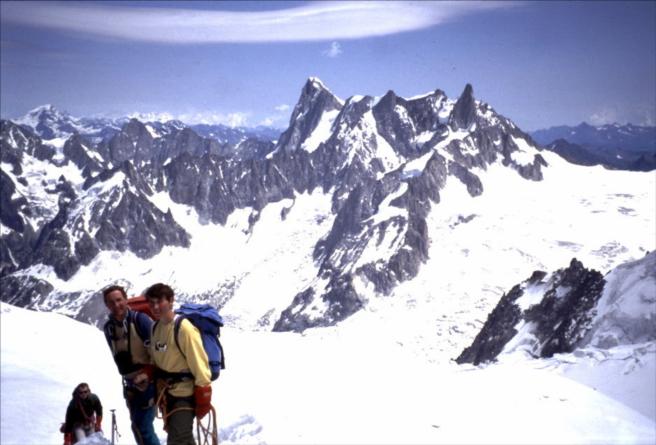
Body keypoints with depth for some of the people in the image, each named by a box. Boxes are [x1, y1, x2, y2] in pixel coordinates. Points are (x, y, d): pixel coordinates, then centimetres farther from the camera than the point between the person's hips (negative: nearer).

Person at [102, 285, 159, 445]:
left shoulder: (140, 320, -16)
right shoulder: (108, 328, 4)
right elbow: (119, 358, 13)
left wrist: (148, 373, -22)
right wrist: (128, 376, 8)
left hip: (148, 382, -7)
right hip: (130, 384, 7)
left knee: (143, 427, -11)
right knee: (138, 427, 14)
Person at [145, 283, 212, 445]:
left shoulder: (184, 328, -20)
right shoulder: (156, 327, 4)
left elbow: (199, 366, -20)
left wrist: (203, 400, -20)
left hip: (185, 394, -8)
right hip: (166, 393, 8)